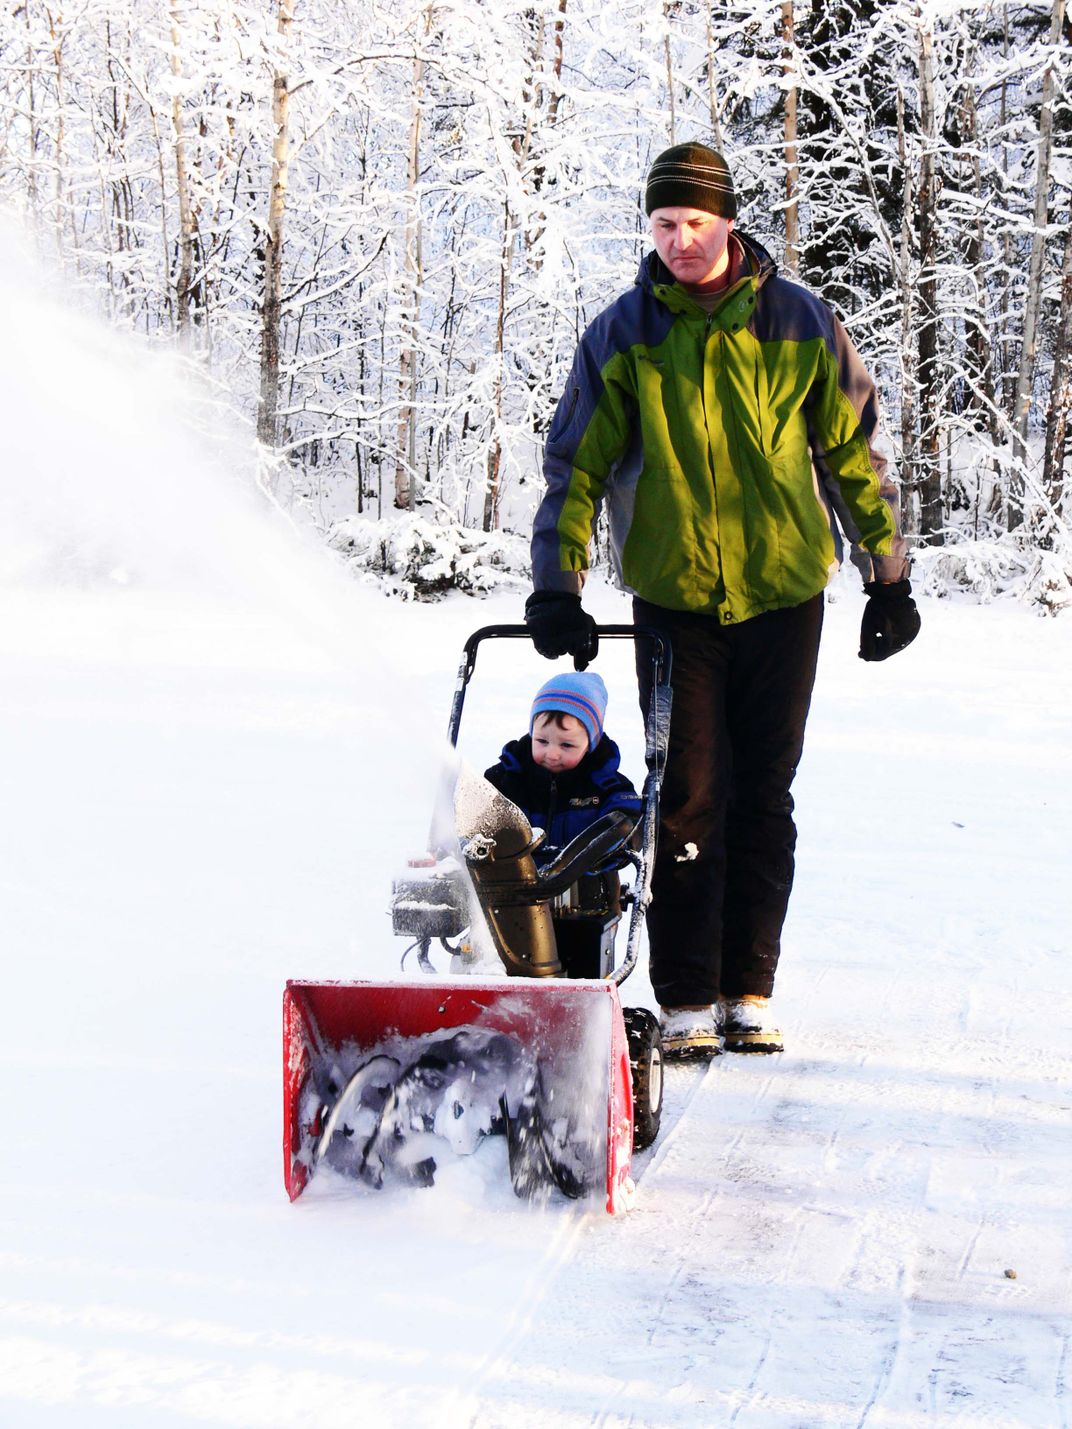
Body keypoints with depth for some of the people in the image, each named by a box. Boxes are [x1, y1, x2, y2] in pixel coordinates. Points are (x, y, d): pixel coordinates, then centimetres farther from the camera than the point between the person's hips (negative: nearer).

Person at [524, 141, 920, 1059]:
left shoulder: (800, 325, 1)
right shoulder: (622, 336, 1)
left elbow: (853, 453, 8)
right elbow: (578, 466, 2)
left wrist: (890, 576, 8)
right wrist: (557, 586, -8)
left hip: (784, 595, 1)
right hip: (674, 599, -1)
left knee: (764, 800, 5)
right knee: (688, 800, -4)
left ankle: (749, 992, 14)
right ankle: (686, 1002, 2)